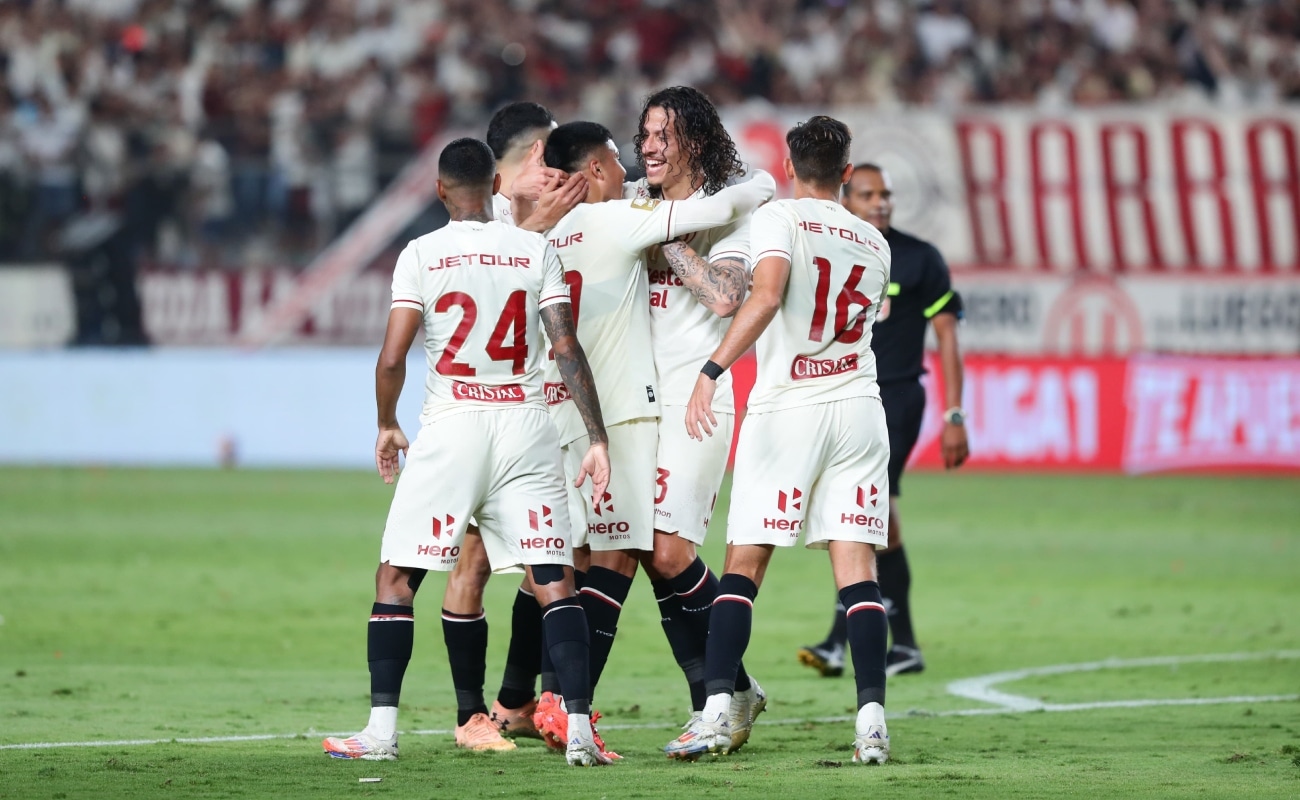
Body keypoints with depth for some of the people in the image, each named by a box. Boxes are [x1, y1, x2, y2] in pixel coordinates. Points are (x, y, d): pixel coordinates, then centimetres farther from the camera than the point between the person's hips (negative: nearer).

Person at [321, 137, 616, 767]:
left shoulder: (421, 254, 0)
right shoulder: (535, 250, 5)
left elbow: (392, 358, -5)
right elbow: (567, 349, -1)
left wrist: (386, 426, 12)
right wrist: (596, 439, 1)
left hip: (450, 428, -1)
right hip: (525, 423, 2)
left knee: (396, 578, 9)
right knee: (554, 580, 2)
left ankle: (381, 728, 4)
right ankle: (579, 727, -9)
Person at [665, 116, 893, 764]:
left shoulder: (780, 218, -3)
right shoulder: (874, 244, 15)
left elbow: (765, 298, -21)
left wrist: (711, 370, -27)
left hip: (786, 408, -4)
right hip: (859, 406, 4)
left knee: (742, 565, 0)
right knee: (857, 567, 0)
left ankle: (716, 709, -11)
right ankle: (872, 719, -10)